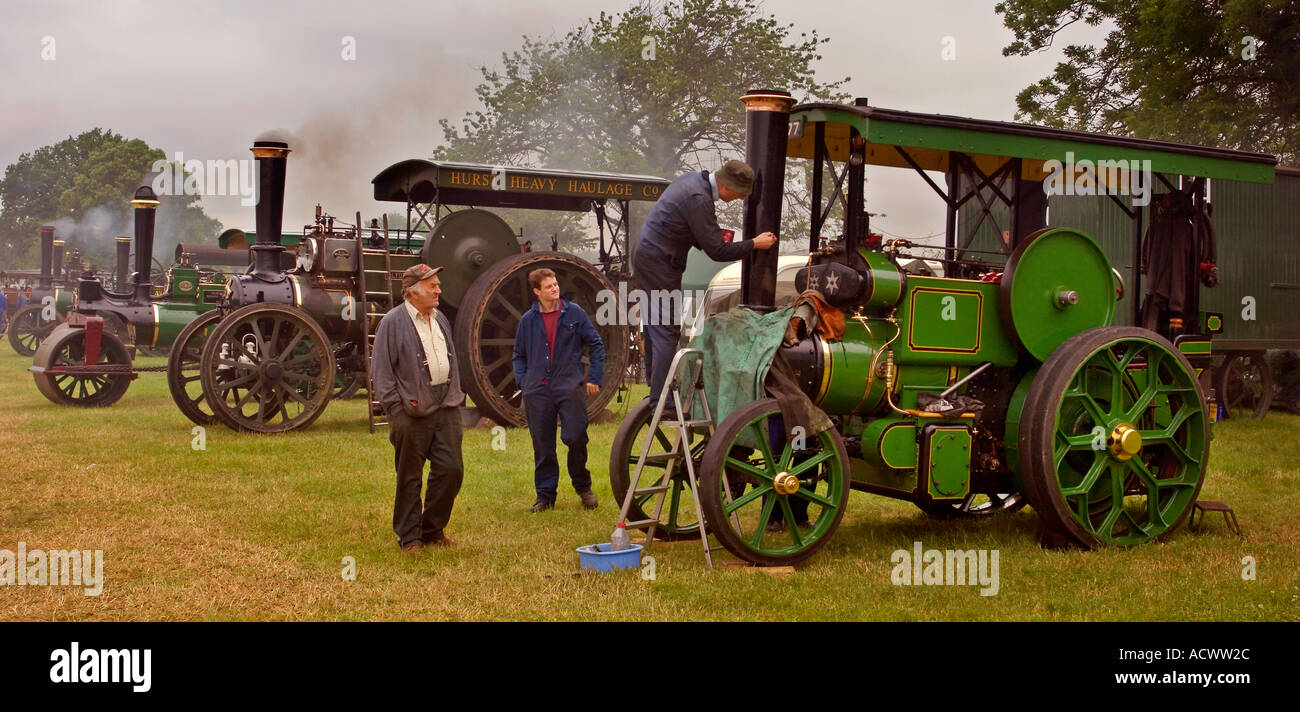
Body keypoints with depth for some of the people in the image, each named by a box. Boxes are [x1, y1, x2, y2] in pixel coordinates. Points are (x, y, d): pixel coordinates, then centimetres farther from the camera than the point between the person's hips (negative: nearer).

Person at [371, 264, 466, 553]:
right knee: (409, 478, 2)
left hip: (446, 407, 6)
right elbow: (381, 369, -8)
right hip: (413, 412, -6)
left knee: (451, 469, 6)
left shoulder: (440, 320, 15)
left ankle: (433, 529, 22)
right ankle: (409, 538, 14)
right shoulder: (393, 321, -6)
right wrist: (396, 407, -12)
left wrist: (456, 395, 16)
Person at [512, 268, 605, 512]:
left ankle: (583, 487, 15)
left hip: (570, 386, -2)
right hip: (537, 390, 2)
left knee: (576, 438, -7)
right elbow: (519, 355, 19)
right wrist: (523, 381, 5)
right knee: (542, 446, 5)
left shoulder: (574, 313, 4)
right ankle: (545, 495, 16)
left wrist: (594, 379, 4)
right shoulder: (528, 320, 8)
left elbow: (596, 345, 9)